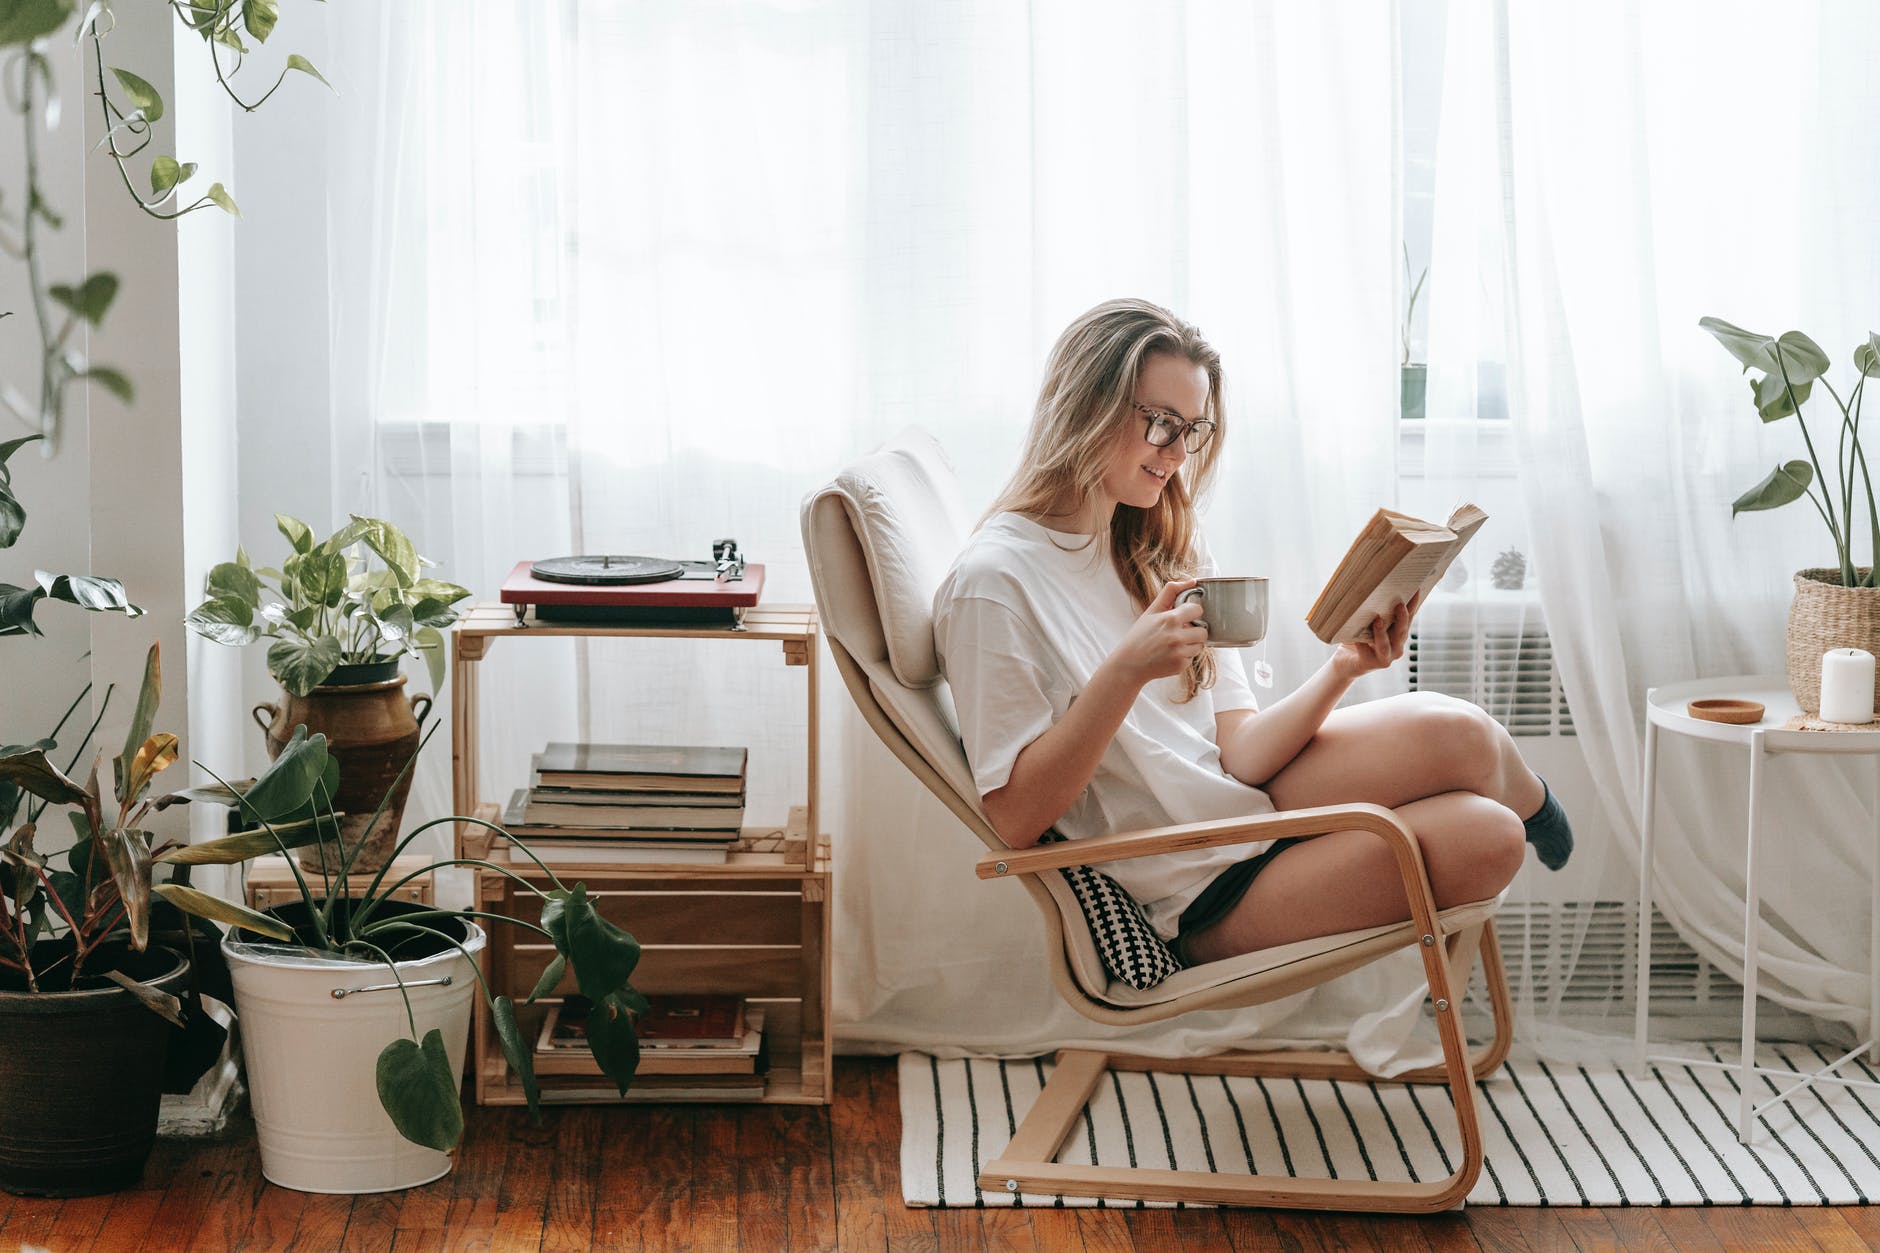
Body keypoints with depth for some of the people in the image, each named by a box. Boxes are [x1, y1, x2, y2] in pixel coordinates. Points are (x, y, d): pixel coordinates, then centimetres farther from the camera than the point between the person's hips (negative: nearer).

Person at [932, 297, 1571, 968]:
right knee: (1454, 739, -20)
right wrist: (1126, 671, -27)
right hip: (1195, 899, -7)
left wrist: (1342, 670, -16)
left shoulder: (1165, 550, 11)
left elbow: (1237, 755, 1)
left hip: (1248, 801, 7)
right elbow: (1016, 817, -17)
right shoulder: (992, 581, -14)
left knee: (1486, 837, -20)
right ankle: (1524, 796, 15)